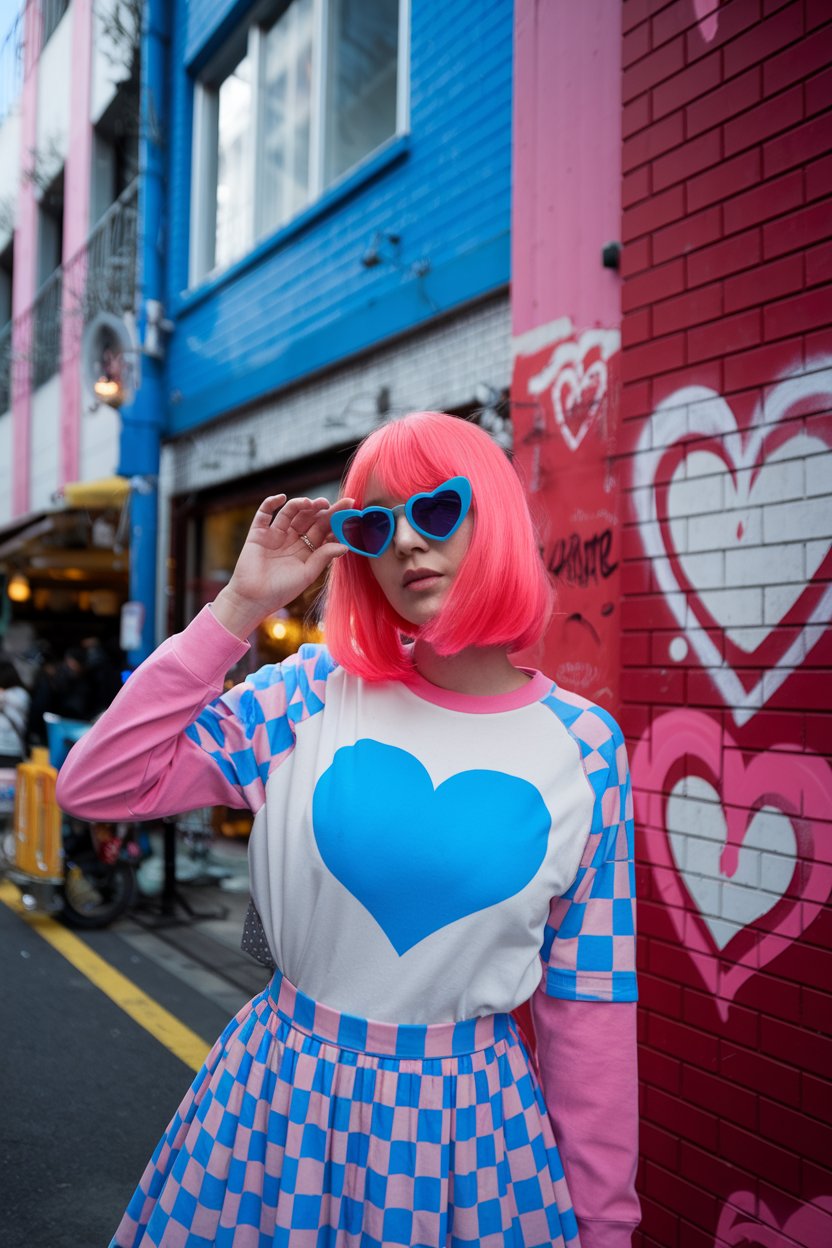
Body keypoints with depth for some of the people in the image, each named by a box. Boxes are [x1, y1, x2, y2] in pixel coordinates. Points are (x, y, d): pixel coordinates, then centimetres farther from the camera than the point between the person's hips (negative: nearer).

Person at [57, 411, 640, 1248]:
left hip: (471, 1110, 0)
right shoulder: (316, 692, -7)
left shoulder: (586, 746, -8)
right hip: (280, 1094, 1)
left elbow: (588, 996, -3)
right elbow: (96, 787, -12)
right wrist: (240, 607, -14)